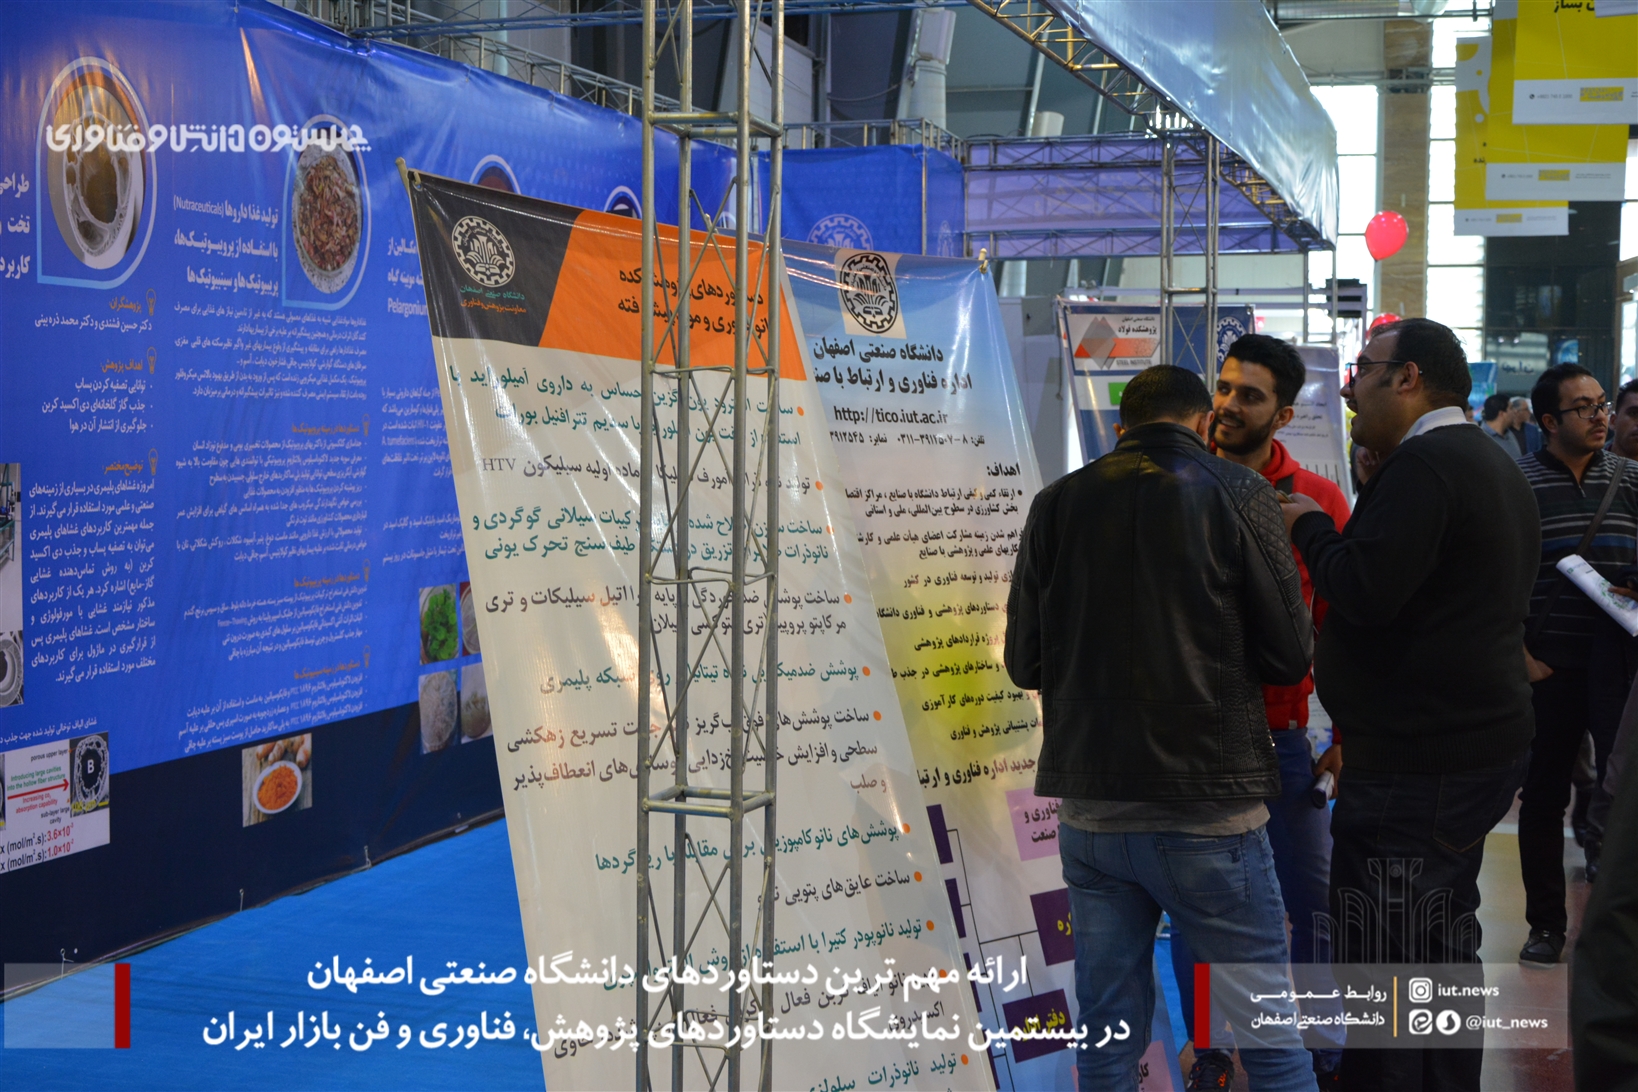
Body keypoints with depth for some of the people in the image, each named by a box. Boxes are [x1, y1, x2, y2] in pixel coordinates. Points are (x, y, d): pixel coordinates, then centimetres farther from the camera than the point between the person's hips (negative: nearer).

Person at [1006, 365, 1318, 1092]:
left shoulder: (1058, 504, 4)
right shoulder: (1238, 494, -4)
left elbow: (1023, 661, 7)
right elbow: (1290, 654, -3)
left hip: (1090, 807, 4)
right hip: (1207, 807, -3)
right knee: (1270, 1033, 7)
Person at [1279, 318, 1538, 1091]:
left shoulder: (1423, 464, -16)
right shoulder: (1493, 464, 18)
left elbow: (1363, 592, -25)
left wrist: (1308, 526, -9)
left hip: (1415, 766, -11)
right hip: (1482, 744, 11)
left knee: (1382, 973, -6)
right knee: (1445, 958, 19)